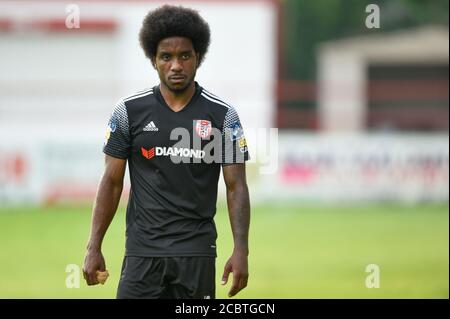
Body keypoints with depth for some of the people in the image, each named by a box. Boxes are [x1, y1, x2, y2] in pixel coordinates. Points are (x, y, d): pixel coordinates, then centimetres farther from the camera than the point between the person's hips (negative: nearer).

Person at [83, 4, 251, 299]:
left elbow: (236, 186, 1)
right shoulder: (129, 111, 2)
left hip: (197, 251, 0)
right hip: (143, 250, 0)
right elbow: (112, 181, 6)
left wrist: (241, 251, -10)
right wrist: (94, 247, 0)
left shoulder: (222, 115, 1)